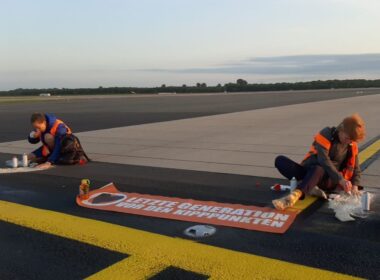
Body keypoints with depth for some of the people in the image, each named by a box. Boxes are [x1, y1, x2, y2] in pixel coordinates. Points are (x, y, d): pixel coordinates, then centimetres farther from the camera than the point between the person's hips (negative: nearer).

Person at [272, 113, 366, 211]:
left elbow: (356, 169, 12)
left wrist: (355, 186, -9)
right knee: (280, 160, -25)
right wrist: (340, 179, -29)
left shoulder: (352, 146, 4)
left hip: (328, 179, 0)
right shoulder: (327, 134, -8)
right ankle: (310, 188, -33)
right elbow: (323, 159, -21)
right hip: (309, 172, 0)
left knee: (318, 169, -40)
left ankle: (294, 196, -61)